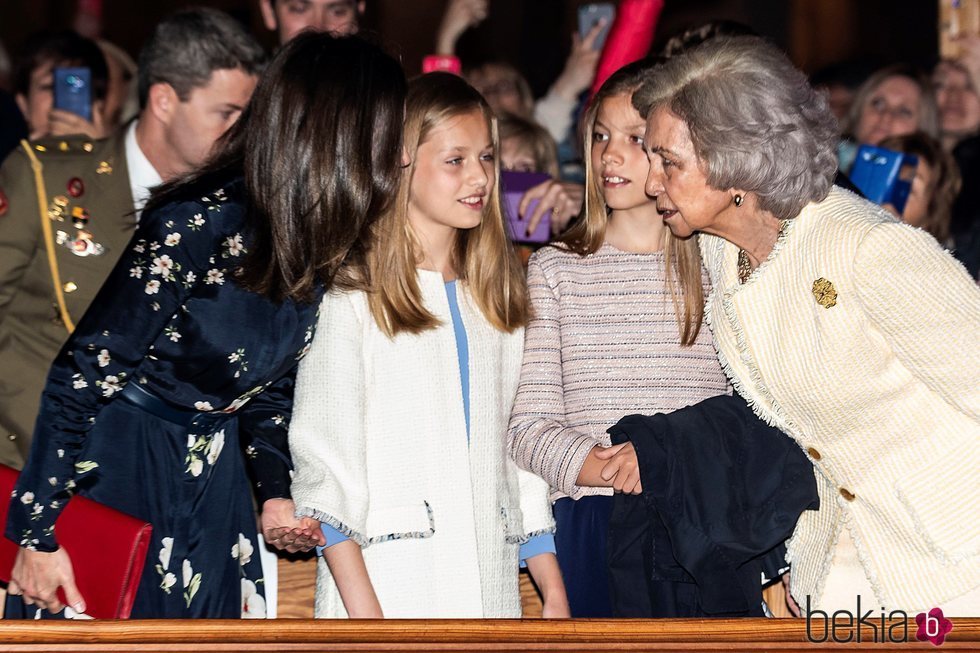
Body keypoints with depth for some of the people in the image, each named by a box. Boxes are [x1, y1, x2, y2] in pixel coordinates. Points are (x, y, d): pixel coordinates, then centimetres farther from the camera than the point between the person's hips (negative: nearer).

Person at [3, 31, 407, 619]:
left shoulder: (320, 249, -2)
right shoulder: (195, 226, -24)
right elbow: (83, 374, -21)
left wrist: (276, 492, 0)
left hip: (215, 482, 7)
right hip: (118, 476, -7)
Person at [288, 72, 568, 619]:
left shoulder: (499, 304, 18)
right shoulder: (350, 298, -2)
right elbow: (324, 461, -8)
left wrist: (554, 593, 11)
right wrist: (363, 612, -16)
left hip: (491, 592, 5)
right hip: (386, 588, -5)